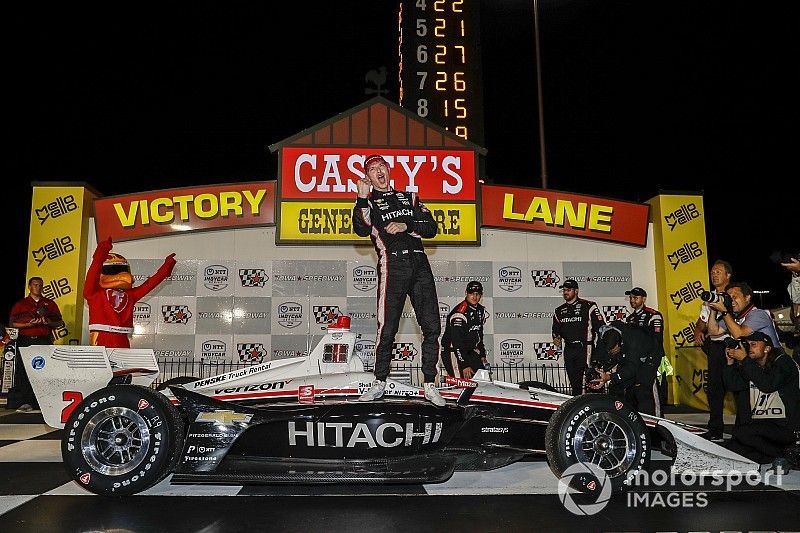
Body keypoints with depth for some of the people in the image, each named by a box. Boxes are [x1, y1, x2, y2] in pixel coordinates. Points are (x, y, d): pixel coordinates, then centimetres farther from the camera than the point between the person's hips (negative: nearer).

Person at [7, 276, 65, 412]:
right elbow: (12, 323, 5)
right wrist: (29, 324, -9)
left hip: (45, 341, 1)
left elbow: (60, 322, 16)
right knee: (23, 372, -6)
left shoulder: (50, 304, 17)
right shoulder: (21, 304, 13)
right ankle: (23, 402, -3)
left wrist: (49, 323, -4)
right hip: (26, 341, -1)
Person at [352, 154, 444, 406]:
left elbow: (431, 227, 13)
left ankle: (430, 385, 5)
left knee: (432, 326, -2)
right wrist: (362, 197, -10)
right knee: (387, 328, -8)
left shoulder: (409, 197, 23)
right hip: (393, 265, -3)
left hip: (419, 263, 3)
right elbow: (362, 230, -8)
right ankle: (379, 383, 9)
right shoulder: (367, 202, 13)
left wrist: (407, 226, -2)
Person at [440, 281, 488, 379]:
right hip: (452, 351, -8)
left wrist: (482, 355, 17)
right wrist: (464, 365, -27)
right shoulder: (459, 313, -23)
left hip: (469, 351, 8)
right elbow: (457, 342, -25)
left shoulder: (481, 310, 6)